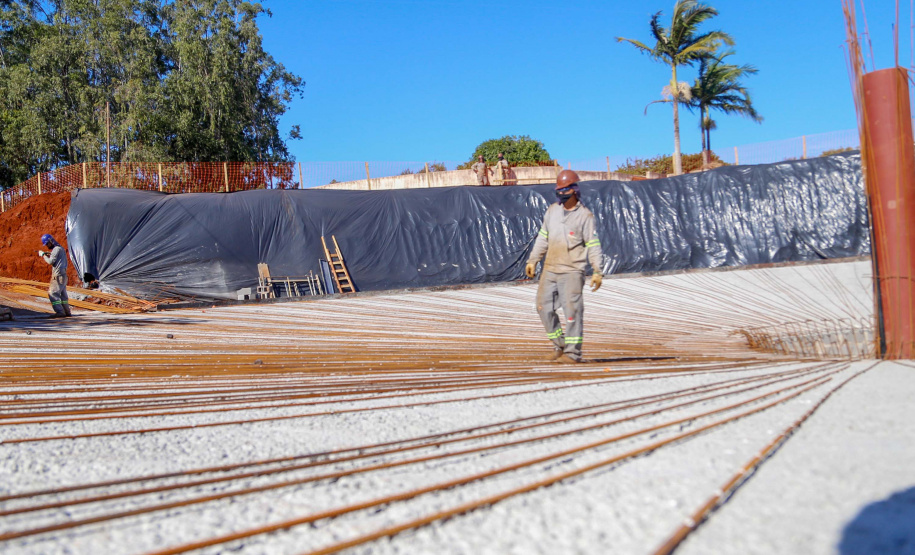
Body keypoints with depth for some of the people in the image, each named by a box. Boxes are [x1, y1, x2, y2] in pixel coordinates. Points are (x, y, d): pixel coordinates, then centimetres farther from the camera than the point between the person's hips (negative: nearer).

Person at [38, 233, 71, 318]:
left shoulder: (57, 249, -11)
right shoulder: (60, 248, 19)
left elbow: (51, 261, -15)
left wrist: (43, 255, -4)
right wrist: (49, 255, 10)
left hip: (58, 275, -10)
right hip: (63, 274, 10)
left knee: (53, 293, -10)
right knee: (62, 294, 13)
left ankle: (60, 312, -15)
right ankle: (67, 312, 15)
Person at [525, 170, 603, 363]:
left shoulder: (585, 215, -5)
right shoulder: (552, 211, 10)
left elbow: (593, 245, -7)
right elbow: (542, 238, 17)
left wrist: (597, 271, -12)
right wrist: (532, 260, 13)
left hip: (572, 271, -6)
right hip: (550, 269, 6)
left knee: (572, 310, -7)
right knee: (544, 307, 7)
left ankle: (573, 353, 1)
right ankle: (560, 346, 20)